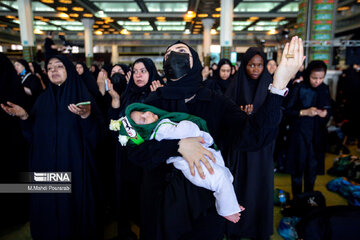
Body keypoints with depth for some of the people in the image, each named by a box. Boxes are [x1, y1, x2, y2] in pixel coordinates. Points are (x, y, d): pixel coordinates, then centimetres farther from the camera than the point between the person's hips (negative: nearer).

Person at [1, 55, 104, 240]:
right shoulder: (43, 100, 10)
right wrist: (25, 116, -9)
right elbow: (33, 136, 7)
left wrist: (86, 116, -29)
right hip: (46, 169, 4)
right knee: (48, 216, 11)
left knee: (75, 211, 5)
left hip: (74, 168, -3)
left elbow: (95, 136, -11)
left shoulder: (83, 97, -2)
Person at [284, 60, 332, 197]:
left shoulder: (325, 89, 5)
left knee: (312, 169, 12)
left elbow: (329, 110, 12)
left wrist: (325, 113, -10)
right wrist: (304, 112, -21)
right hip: (300, 134, -4)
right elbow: (287, 110, -9)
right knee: (298, 168, 5)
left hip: (318, 135, 4)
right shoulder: (299, 88, -8)